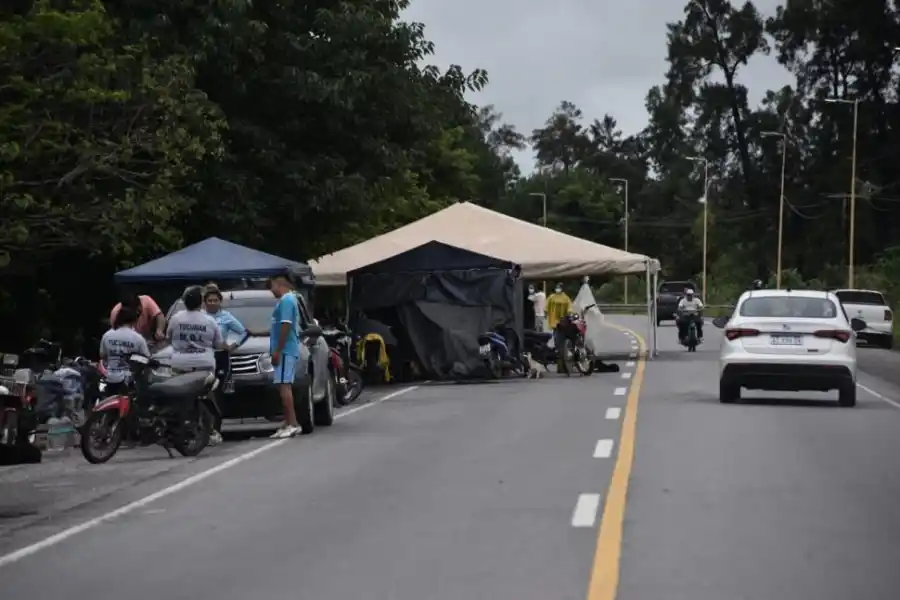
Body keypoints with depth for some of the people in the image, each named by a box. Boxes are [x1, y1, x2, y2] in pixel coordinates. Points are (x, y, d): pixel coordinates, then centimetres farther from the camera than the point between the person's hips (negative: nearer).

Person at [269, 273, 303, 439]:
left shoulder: (285, 301, -13)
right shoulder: (289, 299, 20)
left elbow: (286, 326, -20)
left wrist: (277, 350, -21)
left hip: (285, 351, -10)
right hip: (288, 350, 10)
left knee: (284, 386, -13)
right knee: (285, 386, 9)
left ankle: (292, 424, -17)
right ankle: (289, 423, 9)